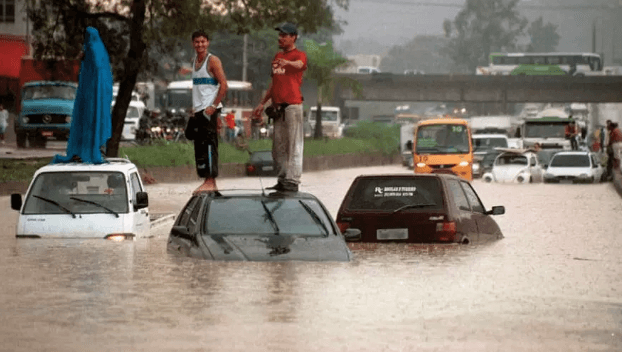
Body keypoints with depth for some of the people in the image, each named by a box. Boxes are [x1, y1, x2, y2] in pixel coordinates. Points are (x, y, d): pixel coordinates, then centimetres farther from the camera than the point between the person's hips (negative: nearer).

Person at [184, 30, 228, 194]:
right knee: (199, 146, 8)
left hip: (210, 109, -8)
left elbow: (223, 85, -12)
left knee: (208, 144, -12)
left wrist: (213, 106, -18)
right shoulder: (194, 61, 17)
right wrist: (194, 107, 16)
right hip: (198, 110, 8)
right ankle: (206, 180, 13)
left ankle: (211, 181, -14)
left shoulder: (213, 61, -7)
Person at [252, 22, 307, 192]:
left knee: (294, 145, -9)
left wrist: (288, 63, -51)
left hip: (293, 105, -8)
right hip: (277, 107, 8)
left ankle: (292, 181, -10)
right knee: (278, 147, 10)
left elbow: (299, 64, -28)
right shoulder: (277, 57, 20)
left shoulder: (299, 55, -3)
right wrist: (262, 103, 25)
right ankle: (282, 180, 16)